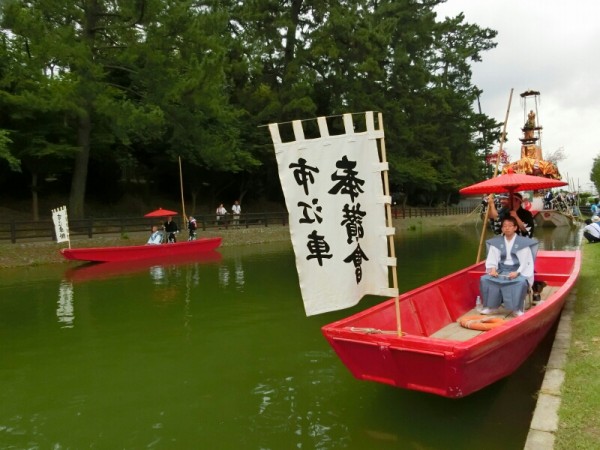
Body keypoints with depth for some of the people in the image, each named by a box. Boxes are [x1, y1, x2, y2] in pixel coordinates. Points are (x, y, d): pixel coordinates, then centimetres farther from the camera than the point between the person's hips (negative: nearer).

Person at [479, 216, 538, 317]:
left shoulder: (523, 242, -1)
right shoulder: (496, 242, 7)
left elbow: (525, 262, -7)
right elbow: (491, 259, 2)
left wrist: (517, 272, -22)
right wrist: (493, 269, -18)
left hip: (518, 272, -3)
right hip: (501, 271, 3)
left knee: (521, 282, -36)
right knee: (484, 279, -21)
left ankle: (517, 309, -19)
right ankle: (492, 306, -10)